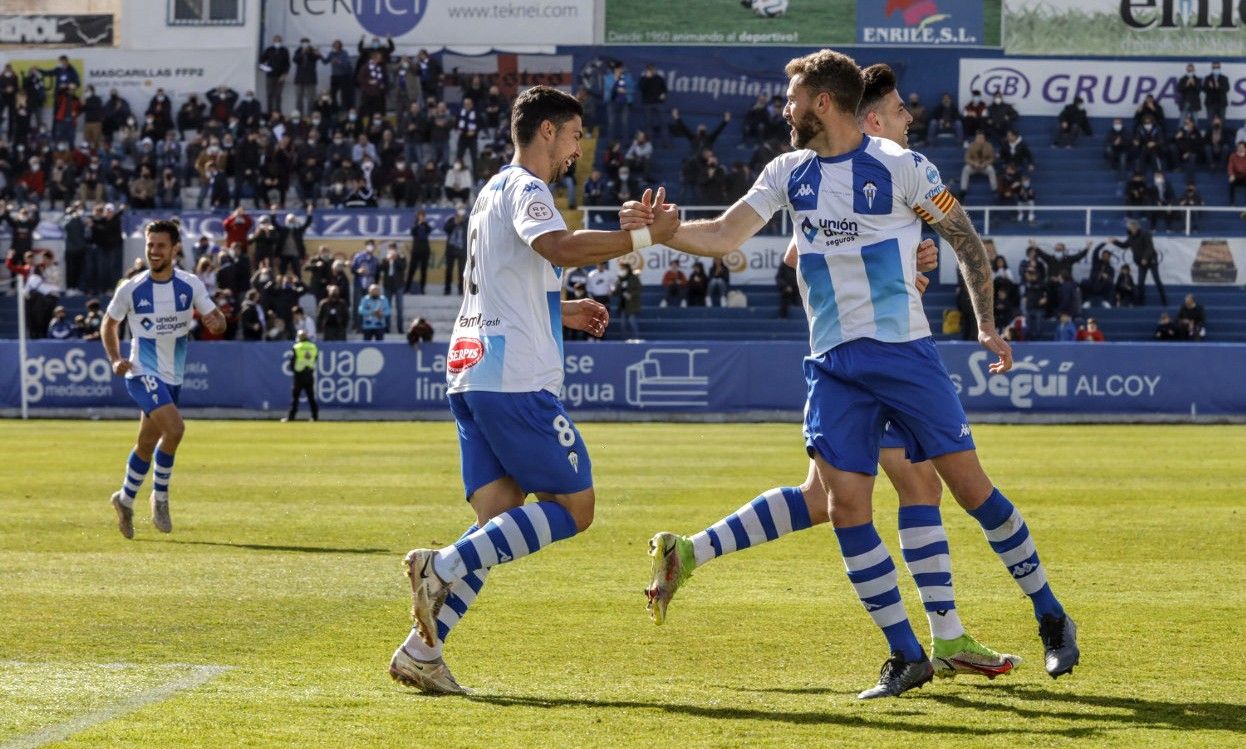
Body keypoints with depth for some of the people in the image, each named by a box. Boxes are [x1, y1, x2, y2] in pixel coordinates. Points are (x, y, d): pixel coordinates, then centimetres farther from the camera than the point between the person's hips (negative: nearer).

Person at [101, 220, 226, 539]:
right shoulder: (131, 289, -9)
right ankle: (160, 495, -7)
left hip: (173, 377, 4)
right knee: (174, 428, -25)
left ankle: (126, 500, 34)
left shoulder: (190, 285, -3)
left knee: (148, 443, 14)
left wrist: (216, 321, -24)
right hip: (143, 373, -4)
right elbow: (109, 324, 5)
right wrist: (115, 360, -9)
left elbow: (215, 317, 1)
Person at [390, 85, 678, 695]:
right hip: (514, 379, -10)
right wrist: (645, 236, -25)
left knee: (499, 519, 5)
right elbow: (560, 247, -29)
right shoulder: (525, 189, -6)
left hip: (472, 372, 10)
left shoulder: (496, 190, 26)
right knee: (573, 507, -6)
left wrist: (561, 313, 33)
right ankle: (444, 566, -17)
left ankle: (421, 651, -4)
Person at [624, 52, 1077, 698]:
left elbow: (966, 239, 2)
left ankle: (1051, 620, 12)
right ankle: (907, 657, 2)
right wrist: (655, 228, -6)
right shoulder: (789, 173, 9)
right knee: (845, 507, -7)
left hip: (905, 353, -4)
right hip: (833, 365, 4)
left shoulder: (901, 167, -5)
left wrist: (987, 325, -2)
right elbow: (722, 237, 8)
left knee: (970, 485, -4)